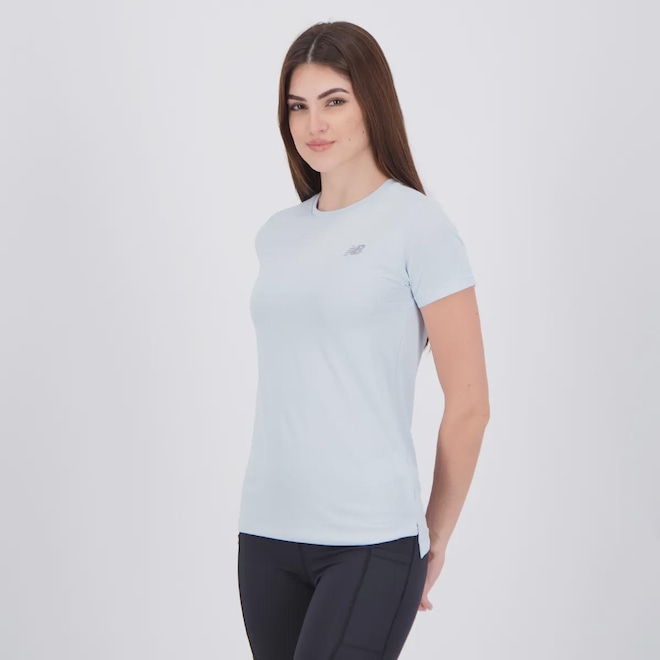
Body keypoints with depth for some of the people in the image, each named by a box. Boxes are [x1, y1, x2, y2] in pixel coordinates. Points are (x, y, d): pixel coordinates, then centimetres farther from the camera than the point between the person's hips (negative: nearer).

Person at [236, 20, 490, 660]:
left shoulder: (416, 224, -5)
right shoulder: (277, 235, 12)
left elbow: (469, 403, -4)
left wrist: (436, 534, 4)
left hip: (371, 541, -5)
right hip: (267, 533, 5)